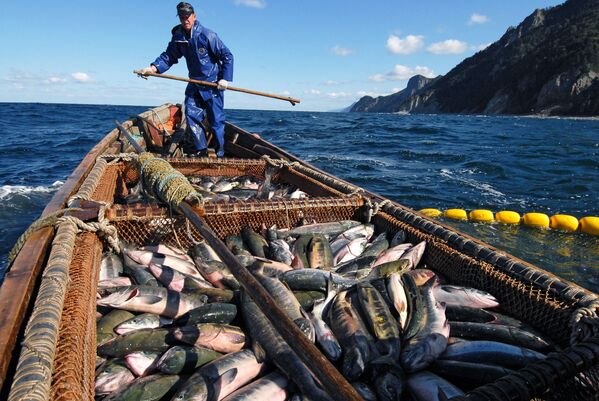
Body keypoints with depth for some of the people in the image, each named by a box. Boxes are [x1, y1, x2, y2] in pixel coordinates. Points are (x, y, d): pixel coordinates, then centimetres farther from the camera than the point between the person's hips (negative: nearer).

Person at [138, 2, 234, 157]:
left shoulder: (207, 35, -15)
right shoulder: (178, 37, 3)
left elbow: (227, 56, -12)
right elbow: (168, 57, 9)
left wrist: (225, 78, -19)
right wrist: (153, 68, -7)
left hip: (213, 84, -6)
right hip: (194, 84, 6)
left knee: (216, 119, -4)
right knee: (192, 115, 0)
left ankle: (220, 153, 6)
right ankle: (201, 150, 9)